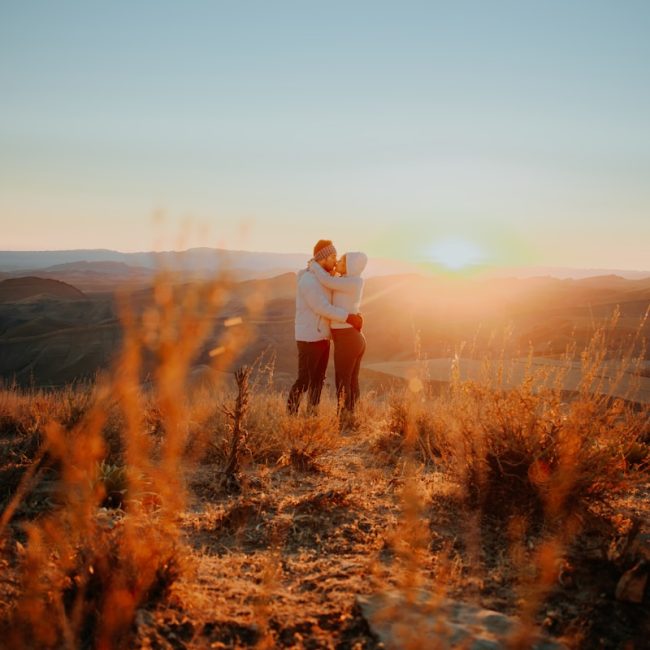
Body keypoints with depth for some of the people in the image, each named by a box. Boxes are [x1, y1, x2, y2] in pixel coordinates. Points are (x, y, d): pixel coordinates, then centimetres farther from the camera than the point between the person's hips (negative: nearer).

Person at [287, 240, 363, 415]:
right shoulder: (309, 280, -18)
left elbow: (337, 303, 14)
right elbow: (323, 309, -24)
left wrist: (354, 316, -4)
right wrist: (349, 317, -19)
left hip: (322, 337, 9)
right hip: (309, 339, -9)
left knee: (318, 379, 11)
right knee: (304, 380, -4)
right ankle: (291, 415, 6)